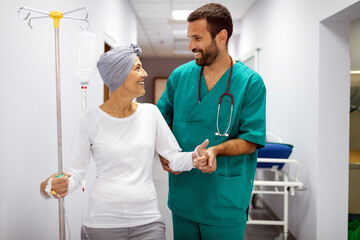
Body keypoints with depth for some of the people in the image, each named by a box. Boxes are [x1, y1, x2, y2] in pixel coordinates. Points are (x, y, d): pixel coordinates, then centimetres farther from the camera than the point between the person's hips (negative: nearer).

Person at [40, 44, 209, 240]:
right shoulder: (90, 121, -6)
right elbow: (75, 172, -3)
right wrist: (54, 186, -23)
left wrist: (193, 158, -18)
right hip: (103, 221, -2)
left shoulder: (150, 113, 1)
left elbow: (174, 157, 2)